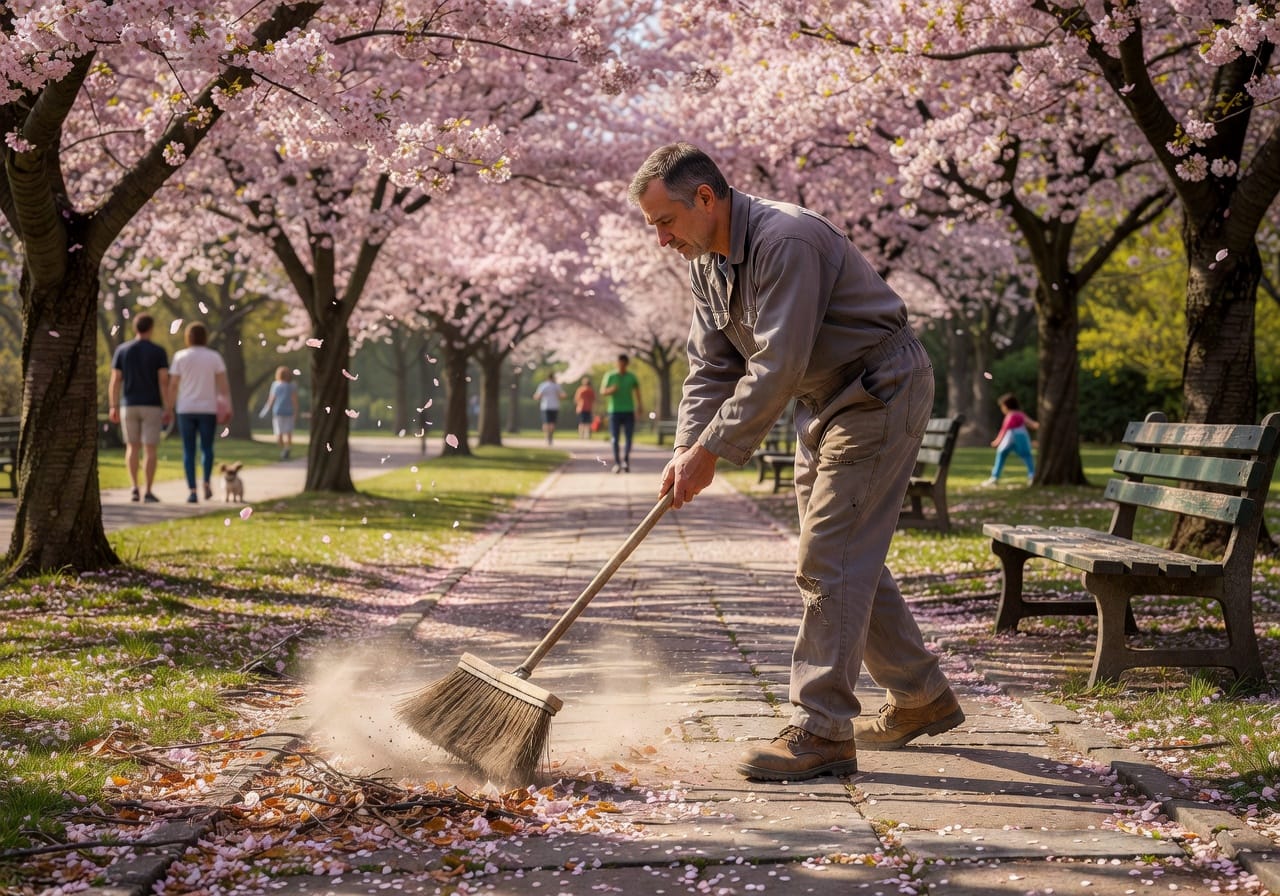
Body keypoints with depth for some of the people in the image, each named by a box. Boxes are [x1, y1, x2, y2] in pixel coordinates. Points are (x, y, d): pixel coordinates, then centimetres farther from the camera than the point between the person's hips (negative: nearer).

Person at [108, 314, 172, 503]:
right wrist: (168, 409, -8)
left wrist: (113, 407, 5)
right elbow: (164, 382, -10)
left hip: (129, 406, 2)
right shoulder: (159, 351, -5)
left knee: (132, 447, 13)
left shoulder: (121, 350, 2)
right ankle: (147, 492, -2)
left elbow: (114, 381, -1)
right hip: (152, 407, -2)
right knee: (149, 449, 2)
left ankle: (134, 488, 1)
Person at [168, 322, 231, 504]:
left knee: (189, 451, 4)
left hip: (186, 409, 0)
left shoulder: (180, 357, 1)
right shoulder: (214, 357, 1)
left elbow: (173, 385, -1)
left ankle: (192, 491, -4)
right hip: (208, 409, 0)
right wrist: (227, 407, -2)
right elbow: (223, 383, -5)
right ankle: (207, 481, -8)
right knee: (207, 447, 14)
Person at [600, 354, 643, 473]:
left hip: (629, 411, 1)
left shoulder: (631, 377, 5)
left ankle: (625, 461, 0)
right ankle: (617, 463, 2)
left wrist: (639, 406, 16)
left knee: (628, 438, -5)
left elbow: (637, 389, 20)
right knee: (615, 438, -2)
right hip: (614, 411, -1)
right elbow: (602, 392, 1)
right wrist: (611, 390, -22)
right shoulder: (610, 376, 0)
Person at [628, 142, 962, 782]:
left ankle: (821, 731, -11)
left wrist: (711, 451, -26)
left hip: (881, 393, -10)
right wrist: (687, 447, -9)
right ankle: (922, 698, 28)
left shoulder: (786, 242, -27)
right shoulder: (705, 259, 4)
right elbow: (710, 366, 5)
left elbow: (776, 368, -30)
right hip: (824, 403, 10)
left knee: (828, 561, -14)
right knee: (847, 559, 14)